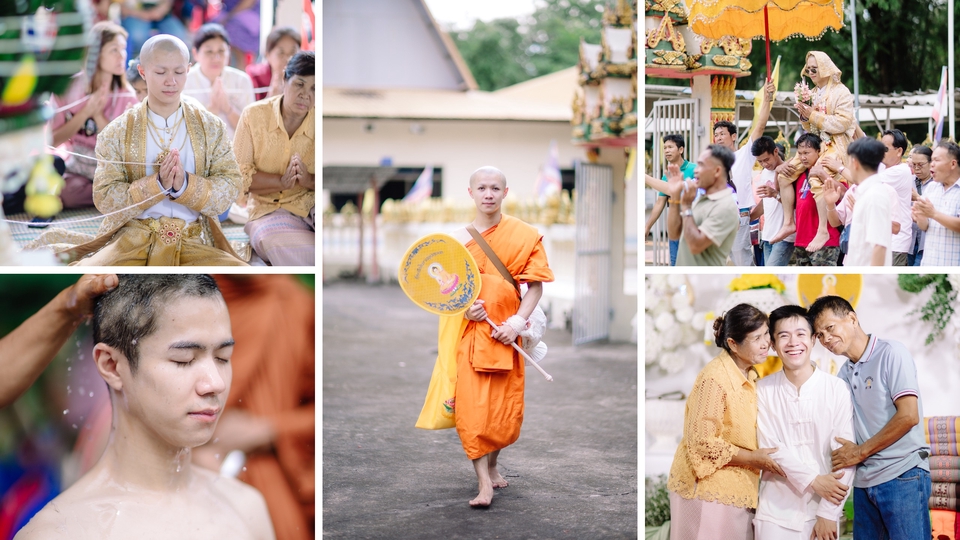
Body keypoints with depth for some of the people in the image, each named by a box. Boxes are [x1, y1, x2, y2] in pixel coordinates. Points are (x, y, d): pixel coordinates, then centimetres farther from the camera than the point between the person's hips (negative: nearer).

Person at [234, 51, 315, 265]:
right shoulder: (254, 115, -5)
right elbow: (238, 173, -6)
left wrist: (309, 181, -23)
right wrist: (281, 182, -21)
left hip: (310, 207, 1)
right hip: (268, 212, -1)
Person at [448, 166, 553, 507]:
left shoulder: (524, 235, 0)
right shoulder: (458, 238, 3)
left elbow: (536, 285, -1)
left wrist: (518, 321, -14)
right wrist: (463, 306, -11)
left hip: (505, 334, 0)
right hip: (468, 332, 0)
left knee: (506, 408, 6)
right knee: (472, 407, -8)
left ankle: (491, 464, 31)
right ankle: (484, 483, -5)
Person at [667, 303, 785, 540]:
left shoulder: (748, 376, 9)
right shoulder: (715, 378, -19)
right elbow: (702, 443, -20)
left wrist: (762, 457, 3)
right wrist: (752, 458, -15)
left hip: (734, 490, 8)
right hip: (708, 489, -8)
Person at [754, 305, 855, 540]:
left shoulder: (838, 389, -4)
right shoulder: (764, 390, 0)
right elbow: (770, 447, -5)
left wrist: (828, 514, -9)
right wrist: (813, 480, -15)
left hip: (821, 511, 0)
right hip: (776, 512, 1)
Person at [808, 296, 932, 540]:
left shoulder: (891, 353, -7)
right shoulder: (844, 373, 13)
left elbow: (908, 416, -14)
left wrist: (861, 451, -9)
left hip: (903, 476, -7)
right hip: (864, 481, 7)